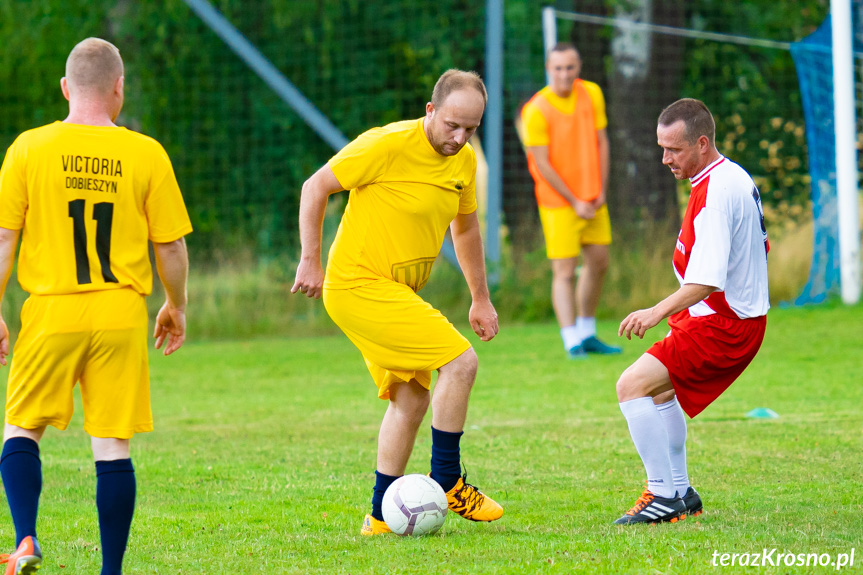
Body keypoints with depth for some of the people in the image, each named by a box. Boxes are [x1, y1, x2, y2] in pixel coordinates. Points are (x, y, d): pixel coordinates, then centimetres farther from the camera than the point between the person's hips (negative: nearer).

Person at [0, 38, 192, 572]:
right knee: (113, 447, 4)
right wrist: (177, 307, 19)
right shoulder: (146, 155, -1)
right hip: (121, 316, 0)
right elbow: (171, 246, 4)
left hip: (51, 313, 0)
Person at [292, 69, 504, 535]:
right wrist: (310, 261, -11)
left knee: (412, 399, 10)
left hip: (398, 294, 9)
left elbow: (465, 226, 21)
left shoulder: (464, 161, 4)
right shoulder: (388, 145, -19)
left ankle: (382, 515, 19)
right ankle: (446, 481, -3)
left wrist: (481, 299, 23)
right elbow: (315, 187, -11)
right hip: (359, 284, -9)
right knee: (460, 361, -16)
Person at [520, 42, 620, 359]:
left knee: (598, 262, 12)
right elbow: (542, 164, -14)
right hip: (558, 202, -6)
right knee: (564, 271, -8)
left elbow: (601, 142, 7)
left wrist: (602, 191, 0)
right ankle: (572, 343, -9)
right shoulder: (536, 110, -15)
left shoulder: (592, 94, 2)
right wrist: (574, 202, -13)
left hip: (593, 199, 6)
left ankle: (587, 335, 26)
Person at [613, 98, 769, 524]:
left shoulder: (714, 194, -23)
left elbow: (707, 280, -32)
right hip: (746, 313, 11)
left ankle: (664, 496, -14)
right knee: (661, 388, 27)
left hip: (723, 325, -11)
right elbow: (759, 247, 22)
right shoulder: (736, 178, 9)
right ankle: (681, 492, 29)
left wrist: (659, 311, -42)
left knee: (634, 385, -17)